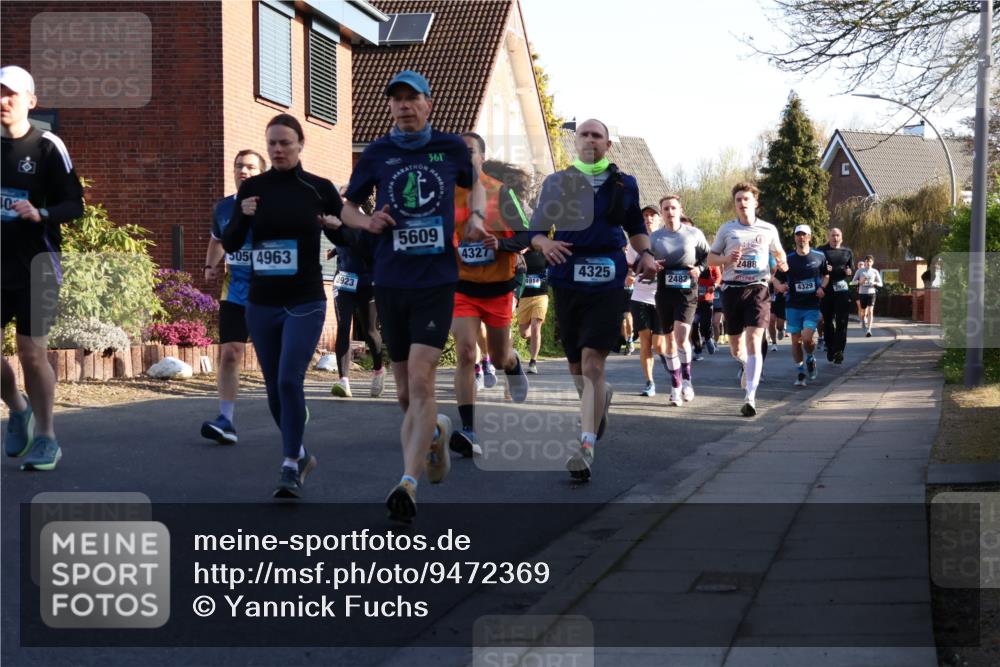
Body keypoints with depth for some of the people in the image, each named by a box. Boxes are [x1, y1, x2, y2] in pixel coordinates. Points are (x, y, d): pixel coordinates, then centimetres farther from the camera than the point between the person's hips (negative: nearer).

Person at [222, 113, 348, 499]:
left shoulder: (320, 189, -3)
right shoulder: (252, 188, 2)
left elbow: (348, 241, 5)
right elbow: (230, 244, 0)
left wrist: (336, 227, -17)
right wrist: (243, 217, -19)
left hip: (305, 303, -3)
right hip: (261, 304, 3)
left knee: (289, 380, -16)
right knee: (274, 388, 10)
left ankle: (291, 468, -8)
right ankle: (300, 454, 30)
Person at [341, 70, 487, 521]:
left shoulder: (452, 147, 4)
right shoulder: (376, 154, 4)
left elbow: (474, 184, 24)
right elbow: (347, 208, 15)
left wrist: (476, 217, 4)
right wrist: (367, 222, -8)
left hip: (437, 282, -2)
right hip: (390, 282, 2)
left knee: (420, 380, -17)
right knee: (405, 394, 10)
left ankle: (408, 484, -18)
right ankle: (437, 430, 43)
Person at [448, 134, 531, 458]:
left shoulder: (501, 193, -4)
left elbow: (526, 236, -4)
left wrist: (502, 244, -22)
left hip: (498, 288, 0)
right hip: (462, 288, 0)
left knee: (500, 356, 14)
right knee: (465, 354, -16)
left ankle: (514, 368, 54)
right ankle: (469, 431, -19)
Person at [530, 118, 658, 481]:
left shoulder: (624, 184, 10)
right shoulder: (555, 183, 9)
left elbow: (636, 228, 23)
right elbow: (535, 230, 9)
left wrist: (646, 253, 3)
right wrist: (545, 243, -14)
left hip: (607, 283, -2)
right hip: (567, 281, 2)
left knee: (592, 363, -15)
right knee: (576, 367, 12)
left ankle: (586, 448, -18)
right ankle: (602, 397, 47)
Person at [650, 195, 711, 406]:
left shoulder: (694, 234, 2)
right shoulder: (654, 237, 6)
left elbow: (707, 255, 11)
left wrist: (699, 268, -8)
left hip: (687, 291, -3)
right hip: (664, 292, 3)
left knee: (681, 336, -21)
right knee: (670, 340, 6)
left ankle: (687, 379, -3)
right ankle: (675, 386, 15)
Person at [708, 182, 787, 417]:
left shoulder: (768, 230, 6)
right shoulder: (726, 229, 6)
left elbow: (778, 252, 22)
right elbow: (711, 258, 11)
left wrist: (782, 263, -1)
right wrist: (727, 259, -11)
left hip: (757, 288, -2)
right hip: (732, 289, 2)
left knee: (754, 341, -17)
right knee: (736, 346, 11)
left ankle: (750, 398, -22)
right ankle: (746, 364, 49)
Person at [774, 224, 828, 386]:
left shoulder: (819, 257, 3)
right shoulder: (788, 259, 2)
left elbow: (826, 274, 18)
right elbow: (775, 277, 8)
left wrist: (823, 287, 0)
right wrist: (779, 286, -14)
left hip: (812, 306, -1)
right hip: (793, 306, 1)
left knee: (807, 338, -15)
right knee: (795, 340, 2)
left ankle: (810, 358, 17)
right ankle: (800, 372, 16)